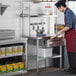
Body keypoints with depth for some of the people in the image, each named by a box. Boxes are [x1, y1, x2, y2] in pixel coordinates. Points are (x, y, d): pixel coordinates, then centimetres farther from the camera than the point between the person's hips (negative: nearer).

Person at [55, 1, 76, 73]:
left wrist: (60, 31, -13)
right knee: (69, 51, 13)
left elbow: (69, 26, -24)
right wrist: (65, 34, 22)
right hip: (70, 34, 10)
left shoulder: (68, 13, -17)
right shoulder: (69, 12, 16)